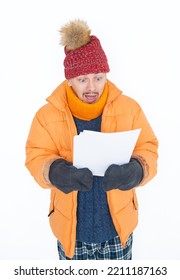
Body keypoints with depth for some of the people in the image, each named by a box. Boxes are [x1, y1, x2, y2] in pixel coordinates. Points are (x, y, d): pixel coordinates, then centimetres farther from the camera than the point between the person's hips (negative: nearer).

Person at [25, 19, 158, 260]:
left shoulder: (129, 108, -6)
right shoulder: (48, 114, -8)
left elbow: (148, 150, -5)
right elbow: (36, 157, -8)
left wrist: (134, 171, -28)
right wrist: (58, 172, -31)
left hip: (117, 225, 1)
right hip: (71, 227, 0)